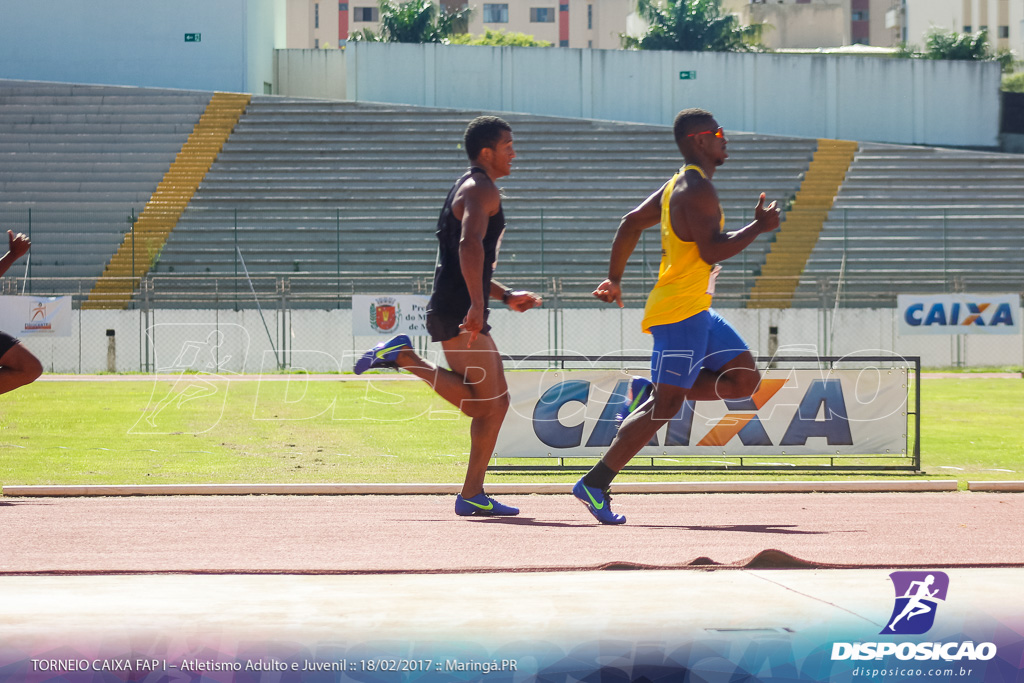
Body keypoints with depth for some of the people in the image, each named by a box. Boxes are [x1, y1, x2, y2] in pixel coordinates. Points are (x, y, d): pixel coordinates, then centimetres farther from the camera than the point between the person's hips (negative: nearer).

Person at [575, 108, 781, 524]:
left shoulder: (678, 186, 15)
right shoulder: (698, 189, -15)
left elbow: (631, 223, 21)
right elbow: (712, 250, -24)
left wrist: (615, 278, 26)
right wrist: (759, 227, -12)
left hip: (697, 311, 10)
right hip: (679, 312, -10)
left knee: (744, 380, 9)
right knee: (667, 405, -9)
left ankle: (650, 392, 10)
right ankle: (594, 484, -6)